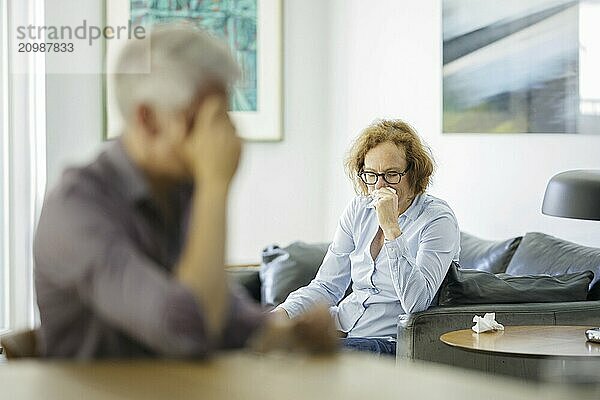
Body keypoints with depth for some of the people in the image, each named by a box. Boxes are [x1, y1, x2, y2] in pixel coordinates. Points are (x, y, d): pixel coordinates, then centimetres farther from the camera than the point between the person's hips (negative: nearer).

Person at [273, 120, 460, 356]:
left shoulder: (438, 219, -9)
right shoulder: (359, 210, 9)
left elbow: (416, 302, -22)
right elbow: (326, 286, 10)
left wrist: (391, 227, -25)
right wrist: (282, 313, -10)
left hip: (389, 340, -5)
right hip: (342, 328, 5)